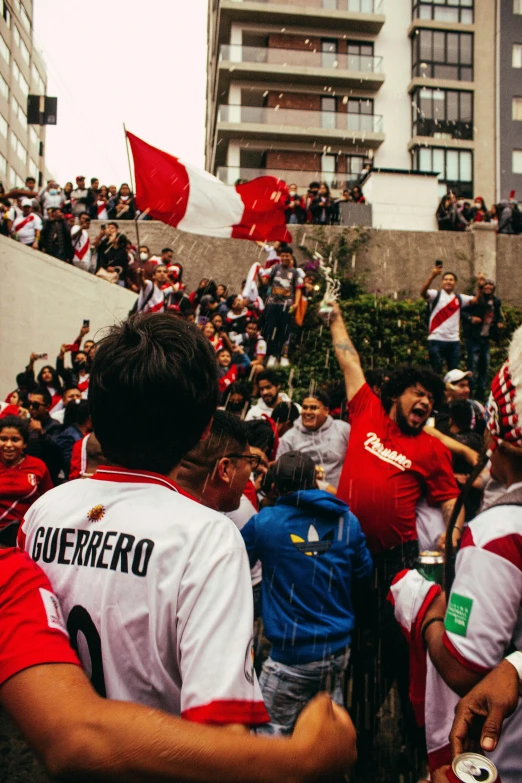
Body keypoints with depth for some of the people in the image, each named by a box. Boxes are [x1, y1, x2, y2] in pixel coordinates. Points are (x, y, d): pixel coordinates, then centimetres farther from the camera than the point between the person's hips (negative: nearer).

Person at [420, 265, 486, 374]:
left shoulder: (459, 298, 13)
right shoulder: (435, 295, 1)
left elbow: (476, 300, 1)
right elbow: (423, 293, -18)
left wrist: (480, 287, -18)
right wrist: (432, 276, -34)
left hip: (454, 340, 4)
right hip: (436, 339, -4)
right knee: (436, 372, 0)